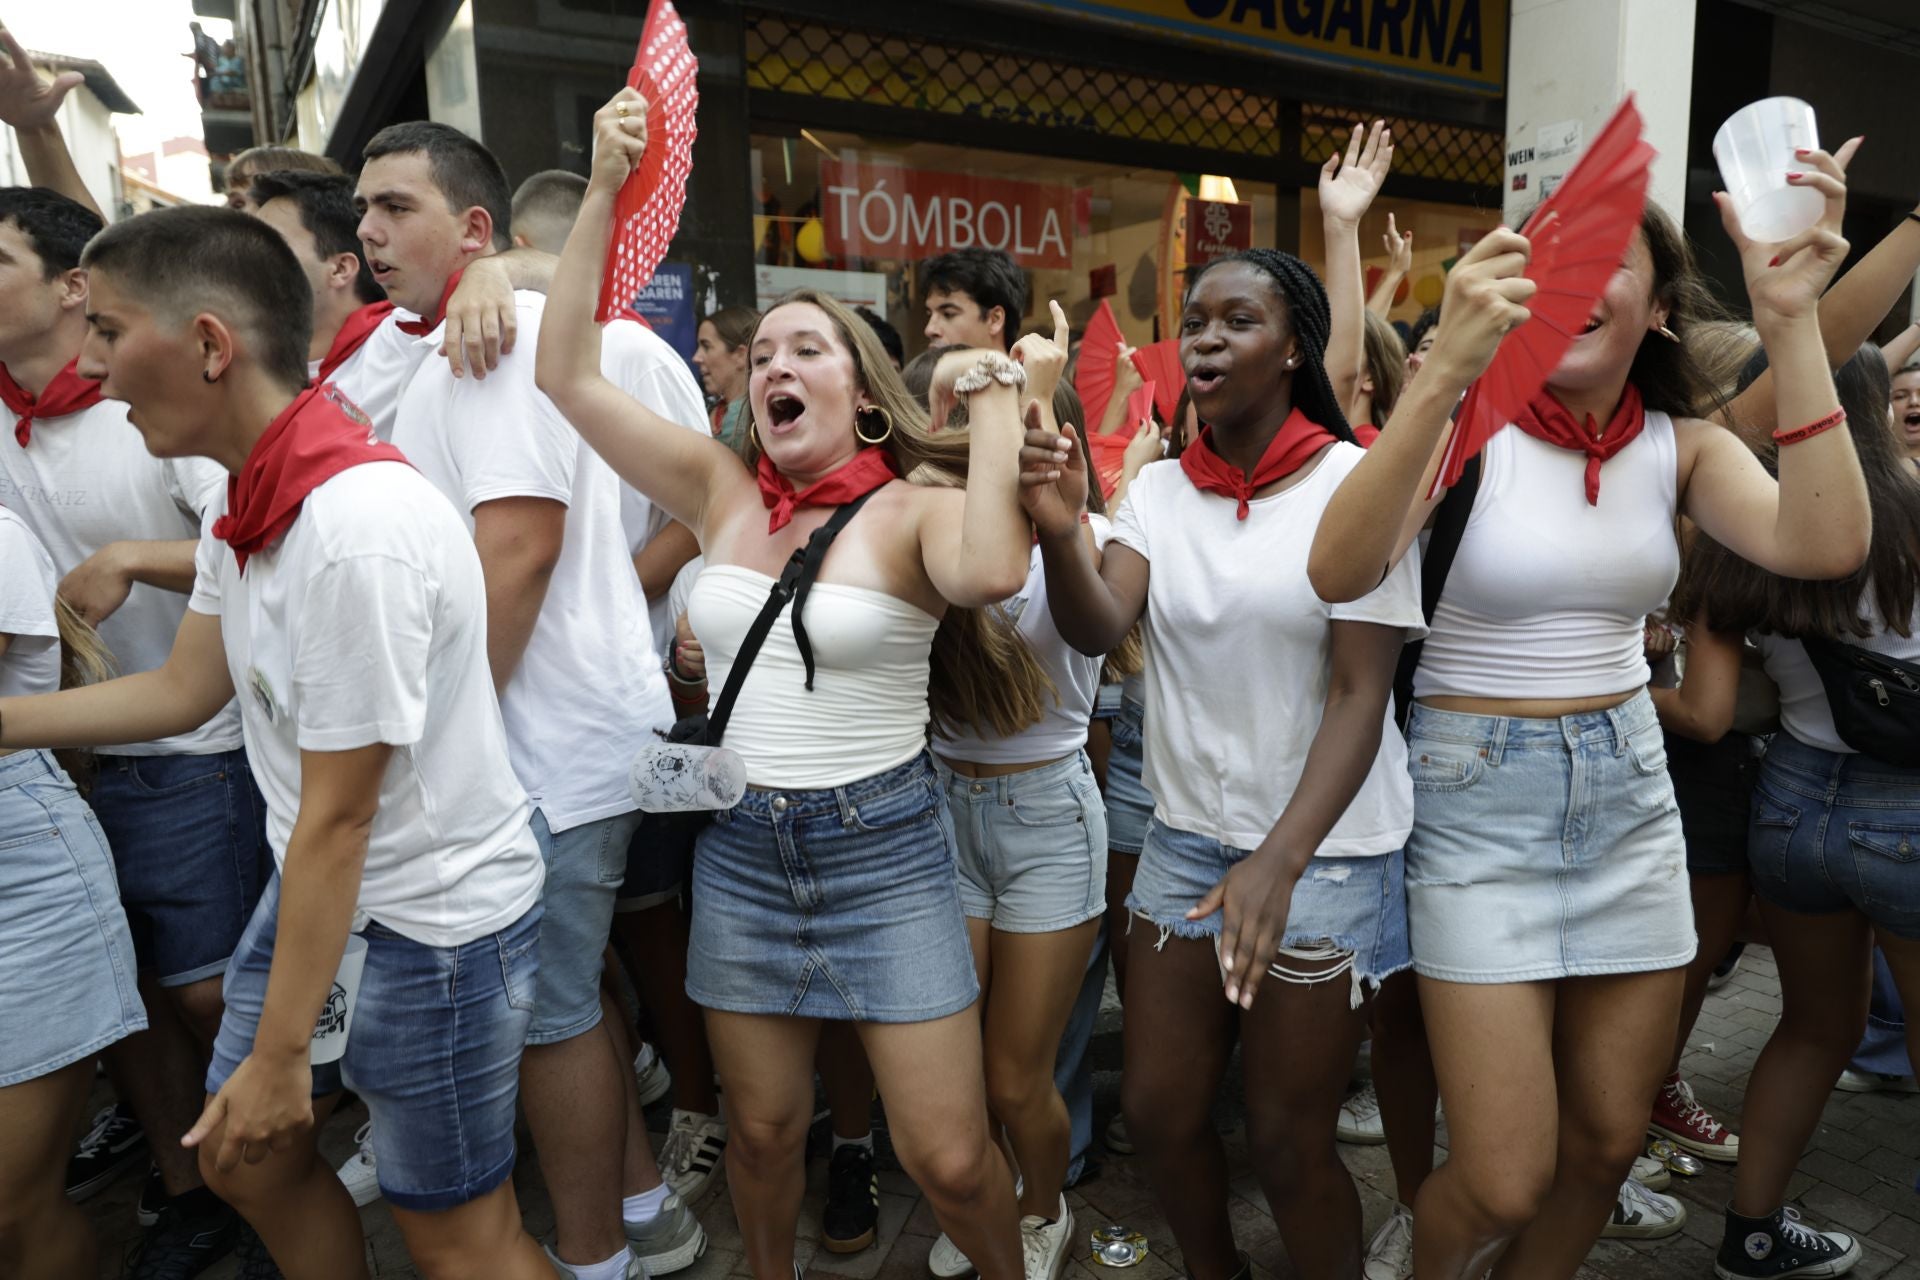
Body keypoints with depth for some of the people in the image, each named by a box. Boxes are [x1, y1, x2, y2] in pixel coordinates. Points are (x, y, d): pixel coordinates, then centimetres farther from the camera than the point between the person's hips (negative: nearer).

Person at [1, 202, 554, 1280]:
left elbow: (336, 820, -24)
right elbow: (184, 691, 12)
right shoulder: (249, 499, 1)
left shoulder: (355, 529, -29)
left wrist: (280, 1055, -15)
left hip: (435, 920, -9)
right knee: (249, 1161, 25)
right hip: (316, 887, 9)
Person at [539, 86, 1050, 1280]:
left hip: (885, 846, -4)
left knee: (950, 1157, 2)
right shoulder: (724, 493, 3)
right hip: (740, 846, 4)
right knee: (763, 1130, 18)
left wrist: (996, 398, -22)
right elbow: (571, 375, 0)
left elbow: (992, 569, -34)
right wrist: (605, 190, -5)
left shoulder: (915, 510, -10)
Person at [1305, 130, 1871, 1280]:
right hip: (1479, 795, -5)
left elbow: (1826, 546, -17)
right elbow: (1340, 572, -30)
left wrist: (1793, 323, -22)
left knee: (1608, 1142, 15)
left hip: (1630, 790, 5)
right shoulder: (1472, 424, -11)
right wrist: (1448, 367, -40)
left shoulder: (1682, 445, 2)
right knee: (1505, 1181, -2)